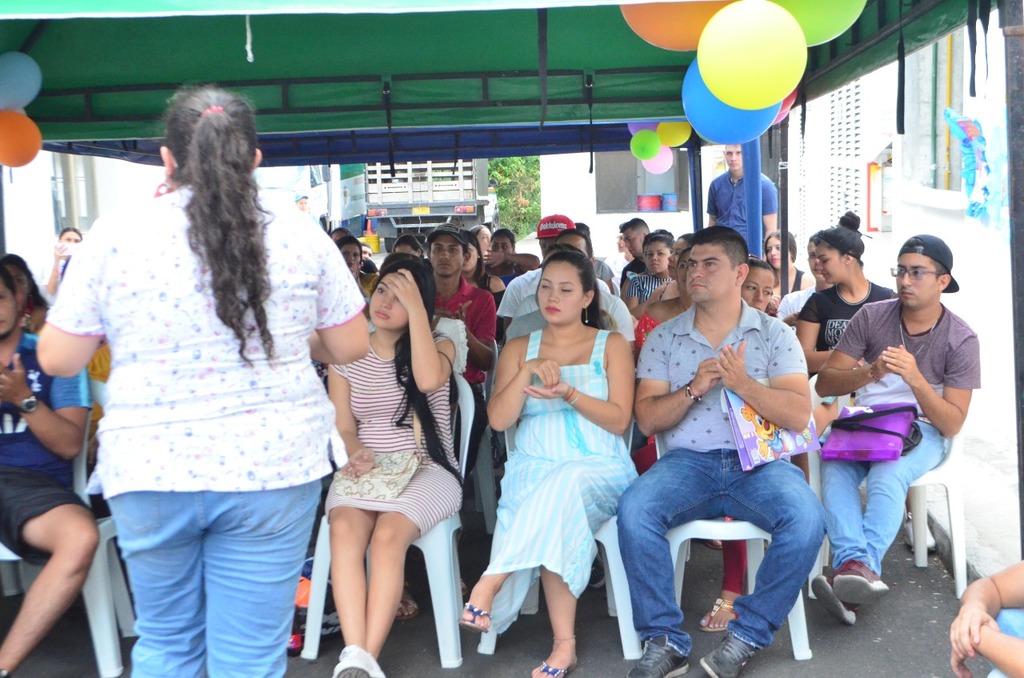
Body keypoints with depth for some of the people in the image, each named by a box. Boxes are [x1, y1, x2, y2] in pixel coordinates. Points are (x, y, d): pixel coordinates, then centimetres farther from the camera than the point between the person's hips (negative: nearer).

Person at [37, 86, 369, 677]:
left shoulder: (114, 234, -4)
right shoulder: (298, 231, -2)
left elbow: (58, 359, 1)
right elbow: (351, 346, 5)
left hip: (148, 472, 1)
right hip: (271, 470, 0)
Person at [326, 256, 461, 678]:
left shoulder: (439, 345, 5)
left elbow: (429, 380, -21)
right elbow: (343, 427, 10)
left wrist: (415, 305, -17)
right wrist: (356, 453, -15)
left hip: (428, 471, -2)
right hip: (365, 469, 2)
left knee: (388, 534, -33)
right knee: (344, 529, -32)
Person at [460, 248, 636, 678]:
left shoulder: (612, 346, 9)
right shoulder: (519, 348, 14)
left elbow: (619, 419, -2)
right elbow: (498, 420, 2)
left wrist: (567, 392, -17)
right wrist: (529, 370, -11)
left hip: (599, 470, -1)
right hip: (533, 469, 1)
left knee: (563, 485, -37)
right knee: (555, 523, -32)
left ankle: (490, 583, -31)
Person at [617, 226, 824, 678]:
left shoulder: (774, 335, 9)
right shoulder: (663, 338, 12)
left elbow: (799, 414, -3)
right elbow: (647, 419, 4)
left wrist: (743, 383, -18)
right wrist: (693, 389, -12)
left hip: (759, 461, 0)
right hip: (688, 461, 1)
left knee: (806, 518, -30)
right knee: (633, 509, -29)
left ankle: (748, 634, -10)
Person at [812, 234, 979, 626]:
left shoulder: (960, 340, -3)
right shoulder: (872, 317, 2)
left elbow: (952, 425, -9)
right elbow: (824, 383, -1)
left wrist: (915, 378, -25)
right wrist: (870, 372, -20)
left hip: (921, 432, -2)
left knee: (886, 477, -37)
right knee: (834, 468, -33)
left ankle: (854, 566, -50)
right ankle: (860, 569, -49)